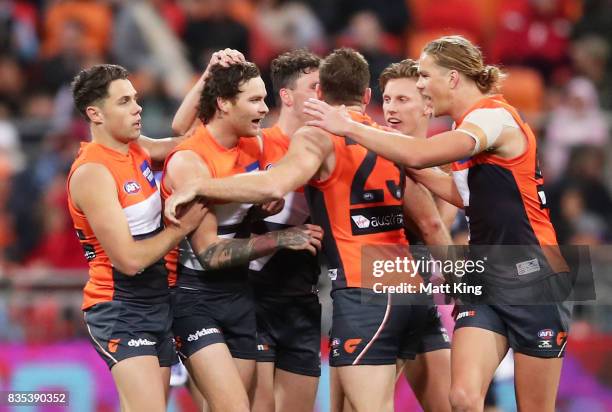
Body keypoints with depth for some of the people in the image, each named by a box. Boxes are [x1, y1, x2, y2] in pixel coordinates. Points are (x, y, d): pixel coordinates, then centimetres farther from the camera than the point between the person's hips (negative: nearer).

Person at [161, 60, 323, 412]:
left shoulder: (254, 146, 3)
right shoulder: (189, 162, -18)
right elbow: (209, 252, -20)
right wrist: (281, 239, -18)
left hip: (240, 293, 7)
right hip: (196, 297, -7)